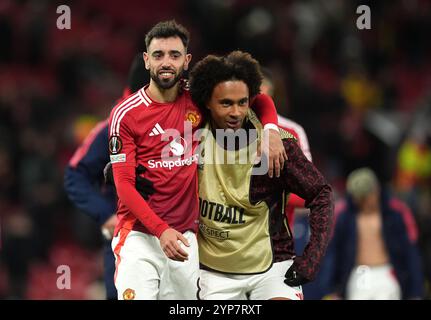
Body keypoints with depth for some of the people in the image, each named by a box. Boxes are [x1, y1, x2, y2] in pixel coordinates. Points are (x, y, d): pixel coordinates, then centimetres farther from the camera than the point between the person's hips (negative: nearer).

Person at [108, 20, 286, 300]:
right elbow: (124, 184, -7)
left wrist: (271, 130, -4)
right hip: (139, 235, -3)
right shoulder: (126, 114, -4)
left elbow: (258, 99, 18)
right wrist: (161, 230, -18)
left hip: (185, 237, 3)